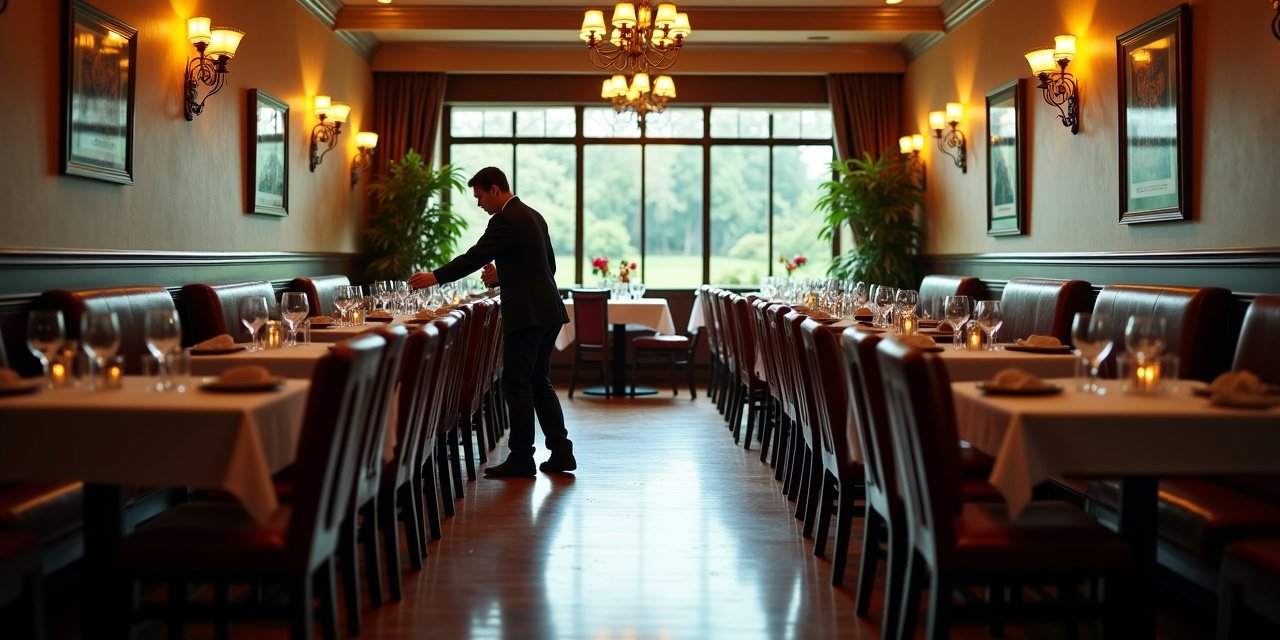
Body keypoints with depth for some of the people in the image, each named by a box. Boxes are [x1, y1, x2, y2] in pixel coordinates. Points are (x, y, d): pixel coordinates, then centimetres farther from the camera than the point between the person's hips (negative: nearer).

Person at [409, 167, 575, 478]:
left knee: (517, 384, -3)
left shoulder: (505, 220, -11)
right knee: (539, 383, 14)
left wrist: (435, 277, -7)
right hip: (547, 311, 10)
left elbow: (475, 257, -14)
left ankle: (521, 458, 1)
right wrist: (502, 277, 17)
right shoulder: (533, 216, 18)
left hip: (527, 313, -10)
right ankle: (561, 452, 15)